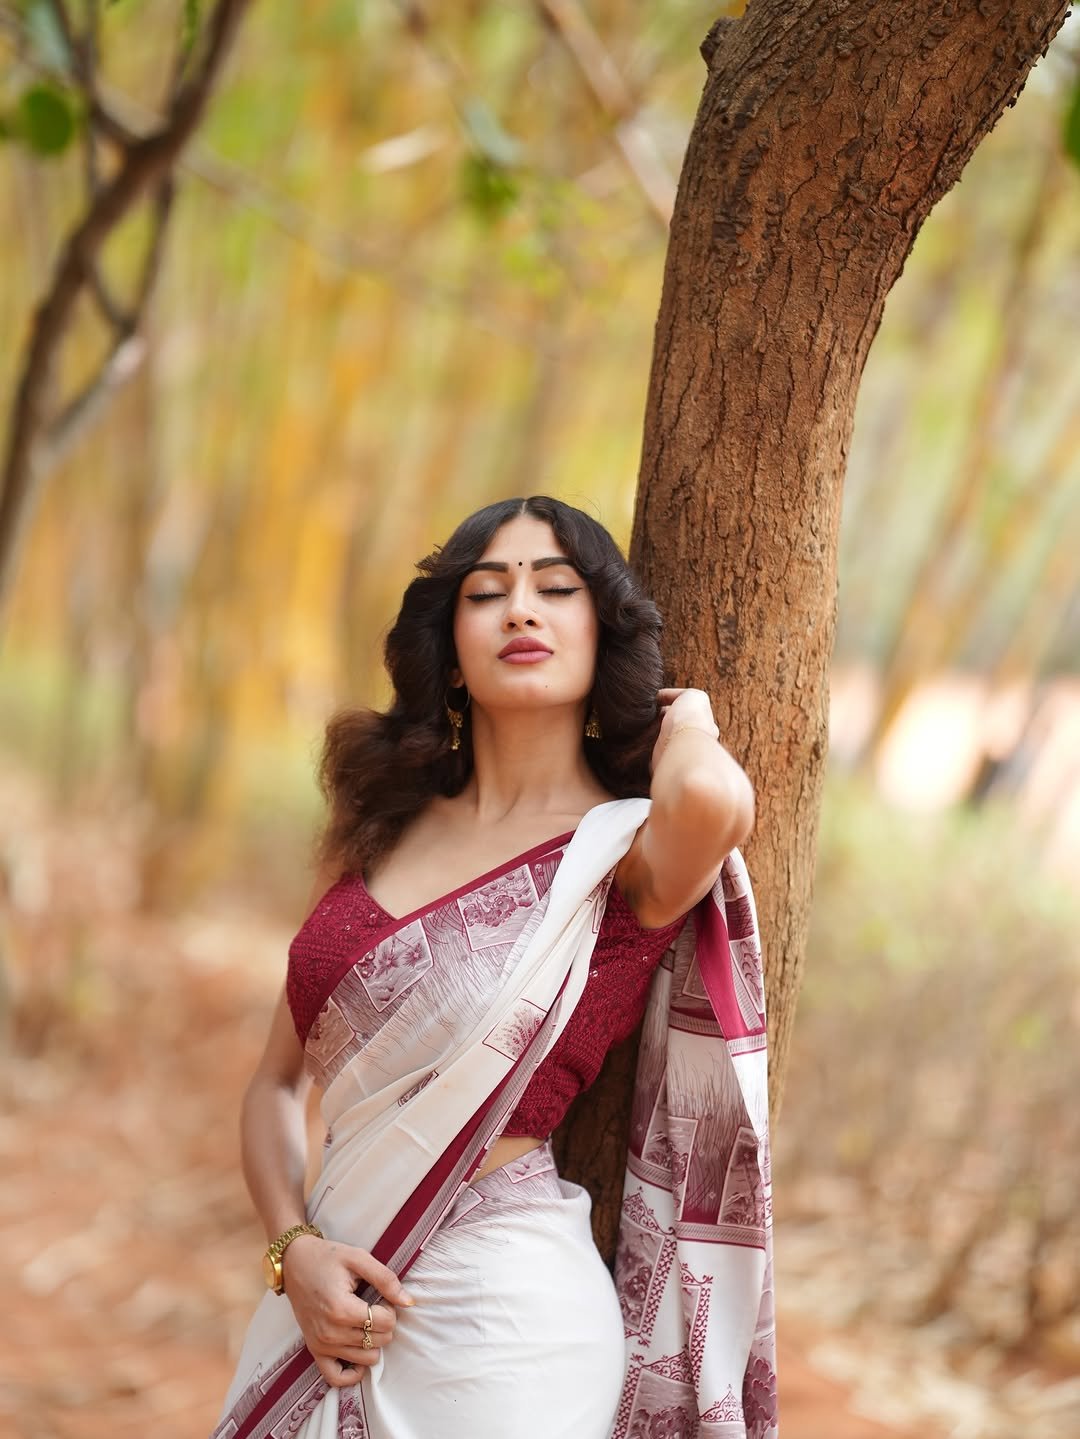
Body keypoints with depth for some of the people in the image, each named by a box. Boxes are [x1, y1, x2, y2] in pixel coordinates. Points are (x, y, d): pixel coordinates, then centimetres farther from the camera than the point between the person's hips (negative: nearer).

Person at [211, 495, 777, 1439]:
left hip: (501, 1299, -5)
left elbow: (712, 797, -33)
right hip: (339, 1298, 5)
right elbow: (279, 1085, 11)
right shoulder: (382, 831, 7)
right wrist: (296, 1248, -8)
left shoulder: (629, 850, -8)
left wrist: (687, 724, -10)